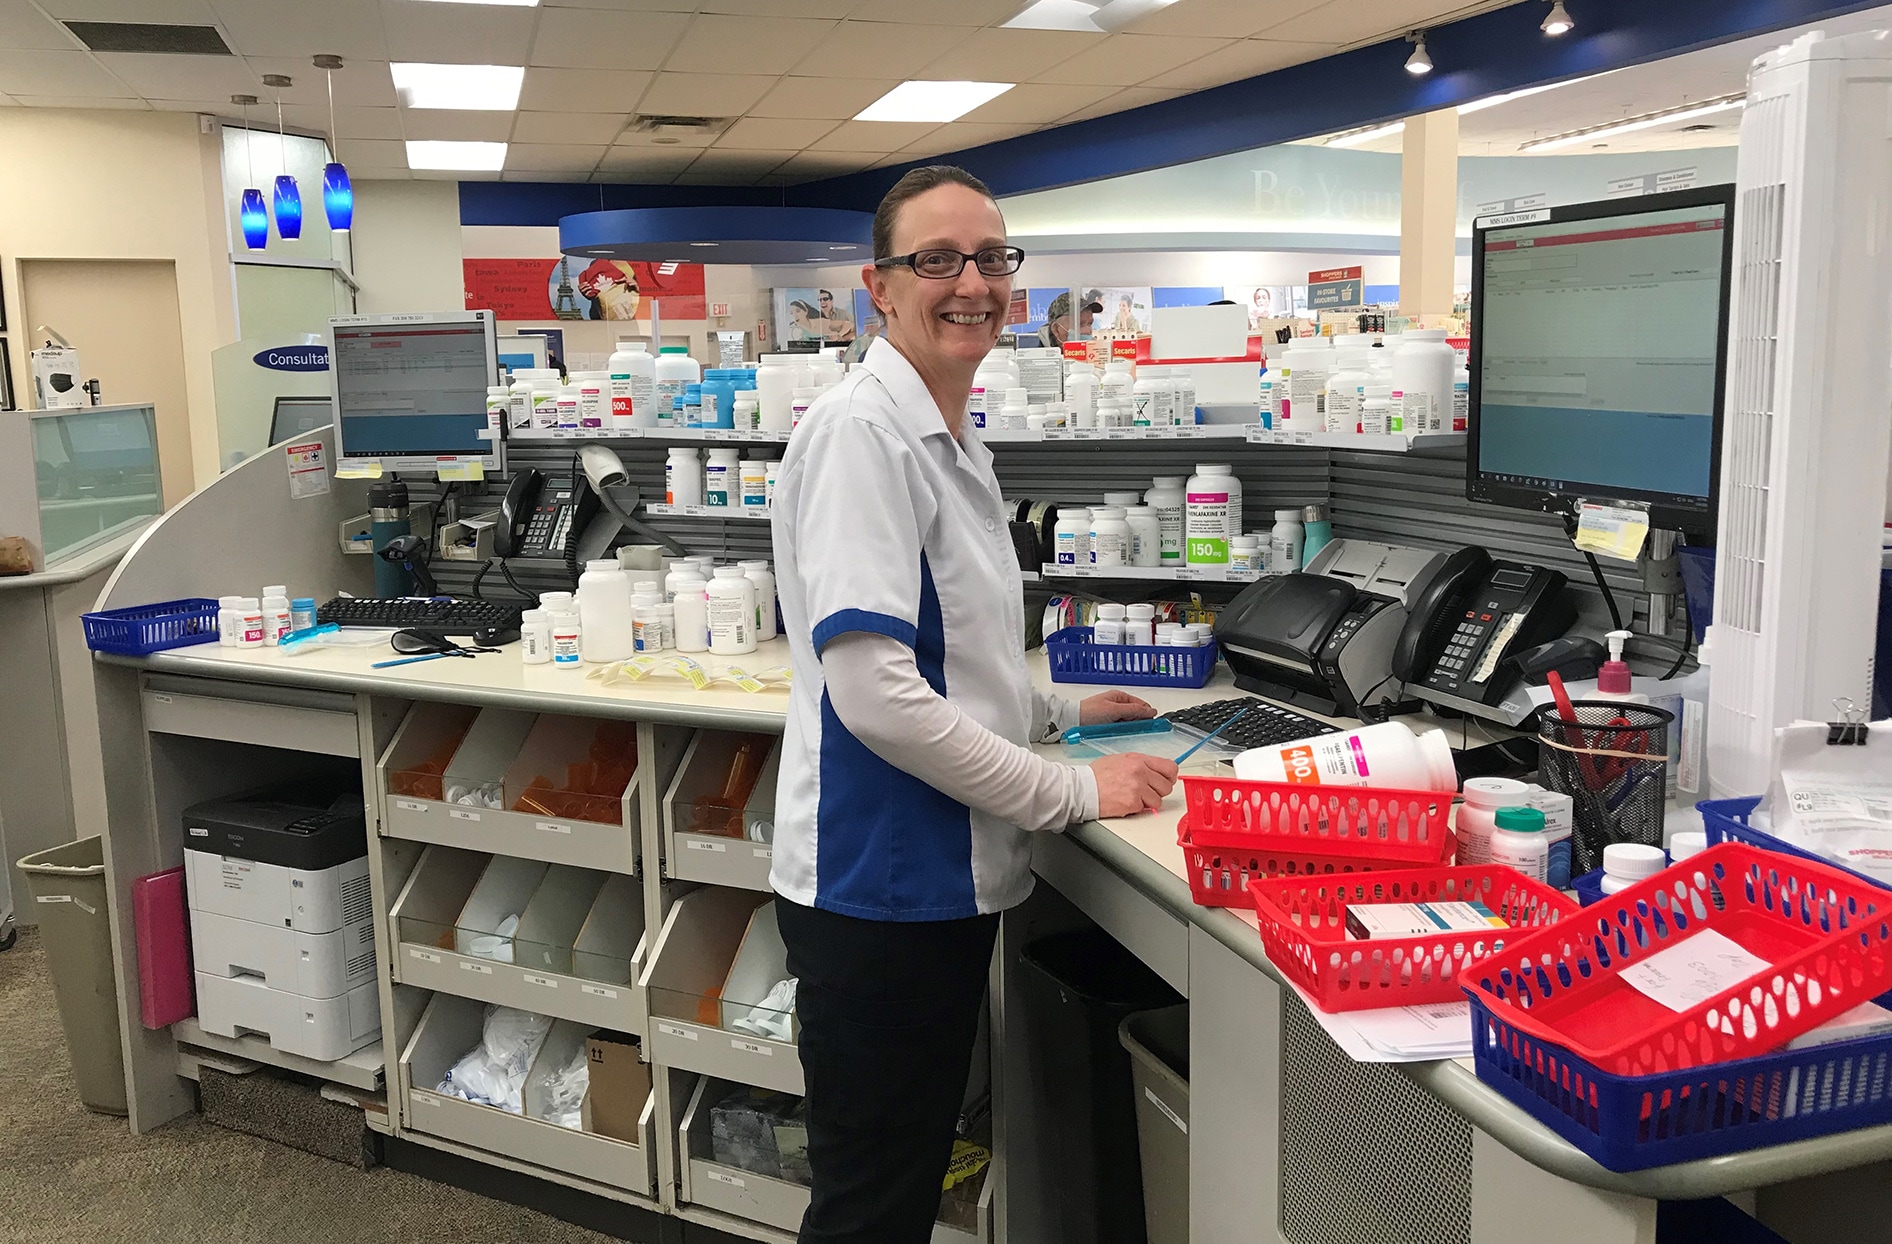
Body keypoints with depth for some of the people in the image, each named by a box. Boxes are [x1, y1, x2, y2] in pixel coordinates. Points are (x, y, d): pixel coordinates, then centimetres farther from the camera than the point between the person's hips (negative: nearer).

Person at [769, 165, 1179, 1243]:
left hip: (951, 874, 9)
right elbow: (874, 692, -26)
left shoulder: (957, 441, 12)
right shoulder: (860, 432, -18)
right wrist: (1074, 792, -18)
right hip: (878, 883, -9)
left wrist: (1058, 713, 17)